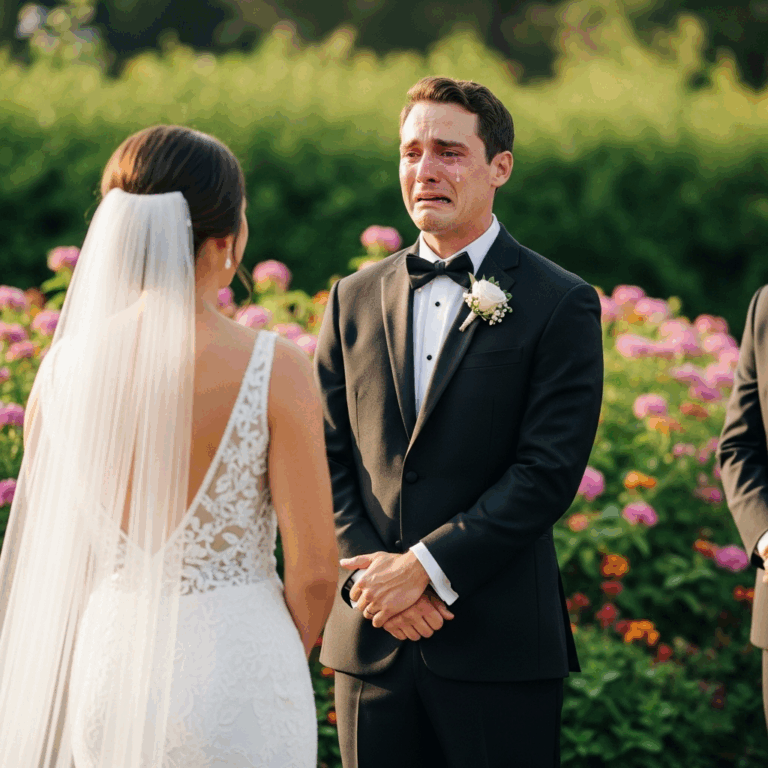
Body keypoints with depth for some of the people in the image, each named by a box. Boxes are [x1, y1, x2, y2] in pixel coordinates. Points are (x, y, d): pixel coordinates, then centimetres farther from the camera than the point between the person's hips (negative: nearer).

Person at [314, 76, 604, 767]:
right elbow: (325, 459, 7)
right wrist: (372, 576, -8)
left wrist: (425, 567, -14)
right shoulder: (354, 300, 11)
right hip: (371, 641, 4)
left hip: (501, 646, -3)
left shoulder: (561, 306, -3)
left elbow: (549, 471, -10)